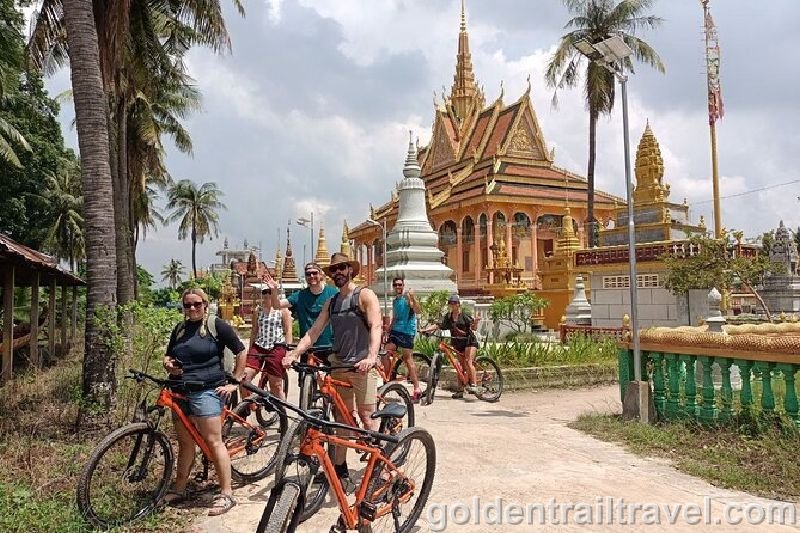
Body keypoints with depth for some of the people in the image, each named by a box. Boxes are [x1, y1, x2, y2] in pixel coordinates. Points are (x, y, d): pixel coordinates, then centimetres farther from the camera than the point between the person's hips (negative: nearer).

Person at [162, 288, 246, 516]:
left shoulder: (216, 325, -3)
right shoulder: (179, 329, 15)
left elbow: (241, 352, -2)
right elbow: (168, 356, 25)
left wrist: (234, 382, -5)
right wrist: (169, 365, 1)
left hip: (206, 391, -6)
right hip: (180, 392, 6)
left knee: (213, 441, -9)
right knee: (185, 443, 15)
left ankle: (226, 495, -4)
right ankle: (179, 490, 28)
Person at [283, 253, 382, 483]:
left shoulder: (364, 295, -4)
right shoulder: (331, 303, 15)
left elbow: (376, 327, -16)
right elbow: (314, 331, 11)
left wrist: (371, 356, -32)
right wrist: (293, 354, -3)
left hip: (362, 366, -6)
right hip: (338, 365, 6)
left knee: (366, 417, -5)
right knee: (342, 418, 11)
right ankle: (339, 467, 19)